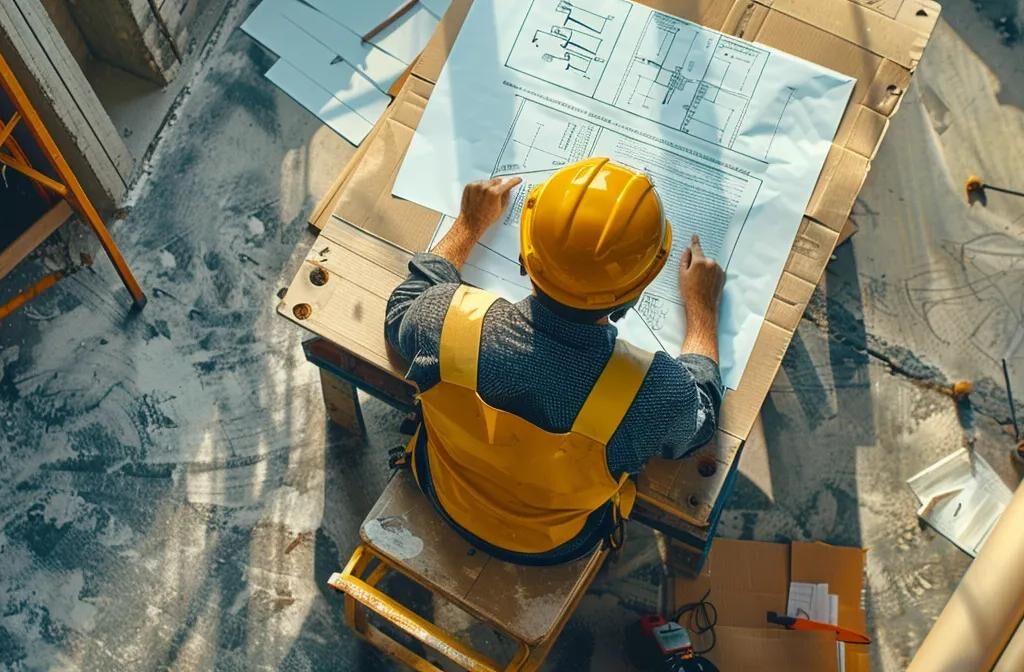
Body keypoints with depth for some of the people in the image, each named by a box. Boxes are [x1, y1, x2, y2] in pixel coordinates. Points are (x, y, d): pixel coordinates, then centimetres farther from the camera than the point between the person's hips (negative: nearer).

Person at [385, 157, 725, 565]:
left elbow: (402, 311, -7)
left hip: (447, 500, 2)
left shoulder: (449, 320, -35)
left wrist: (471, 224, 3)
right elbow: (700, 416, -12)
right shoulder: (656, 394, -40)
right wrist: (702, 305, 0)